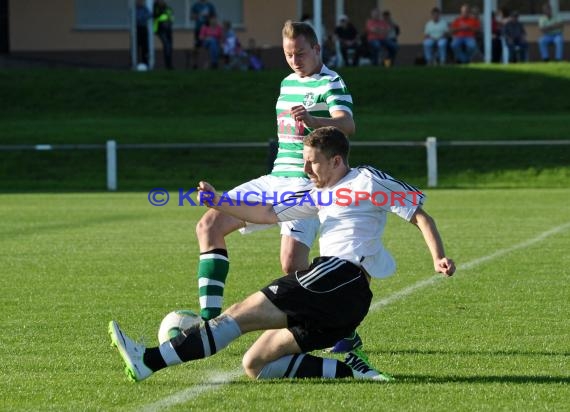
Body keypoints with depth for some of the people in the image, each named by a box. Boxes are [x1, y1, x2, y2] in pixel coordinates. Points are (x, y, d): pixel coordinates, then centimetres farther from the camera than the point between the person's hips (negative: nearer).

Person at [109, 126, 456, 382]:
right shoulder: (321, 195, 27)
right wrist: (219, 203, 15)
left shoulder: (368, 181, 3)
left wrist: (439, 257, -14)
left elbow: (421, 216, 1)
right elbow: (269, 214, 26)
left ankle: (149, 361, -21)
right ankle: (349, 370, -9)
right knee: (254, 365, 4)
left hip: (341, 276, -10)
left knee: (241, 313, -14)